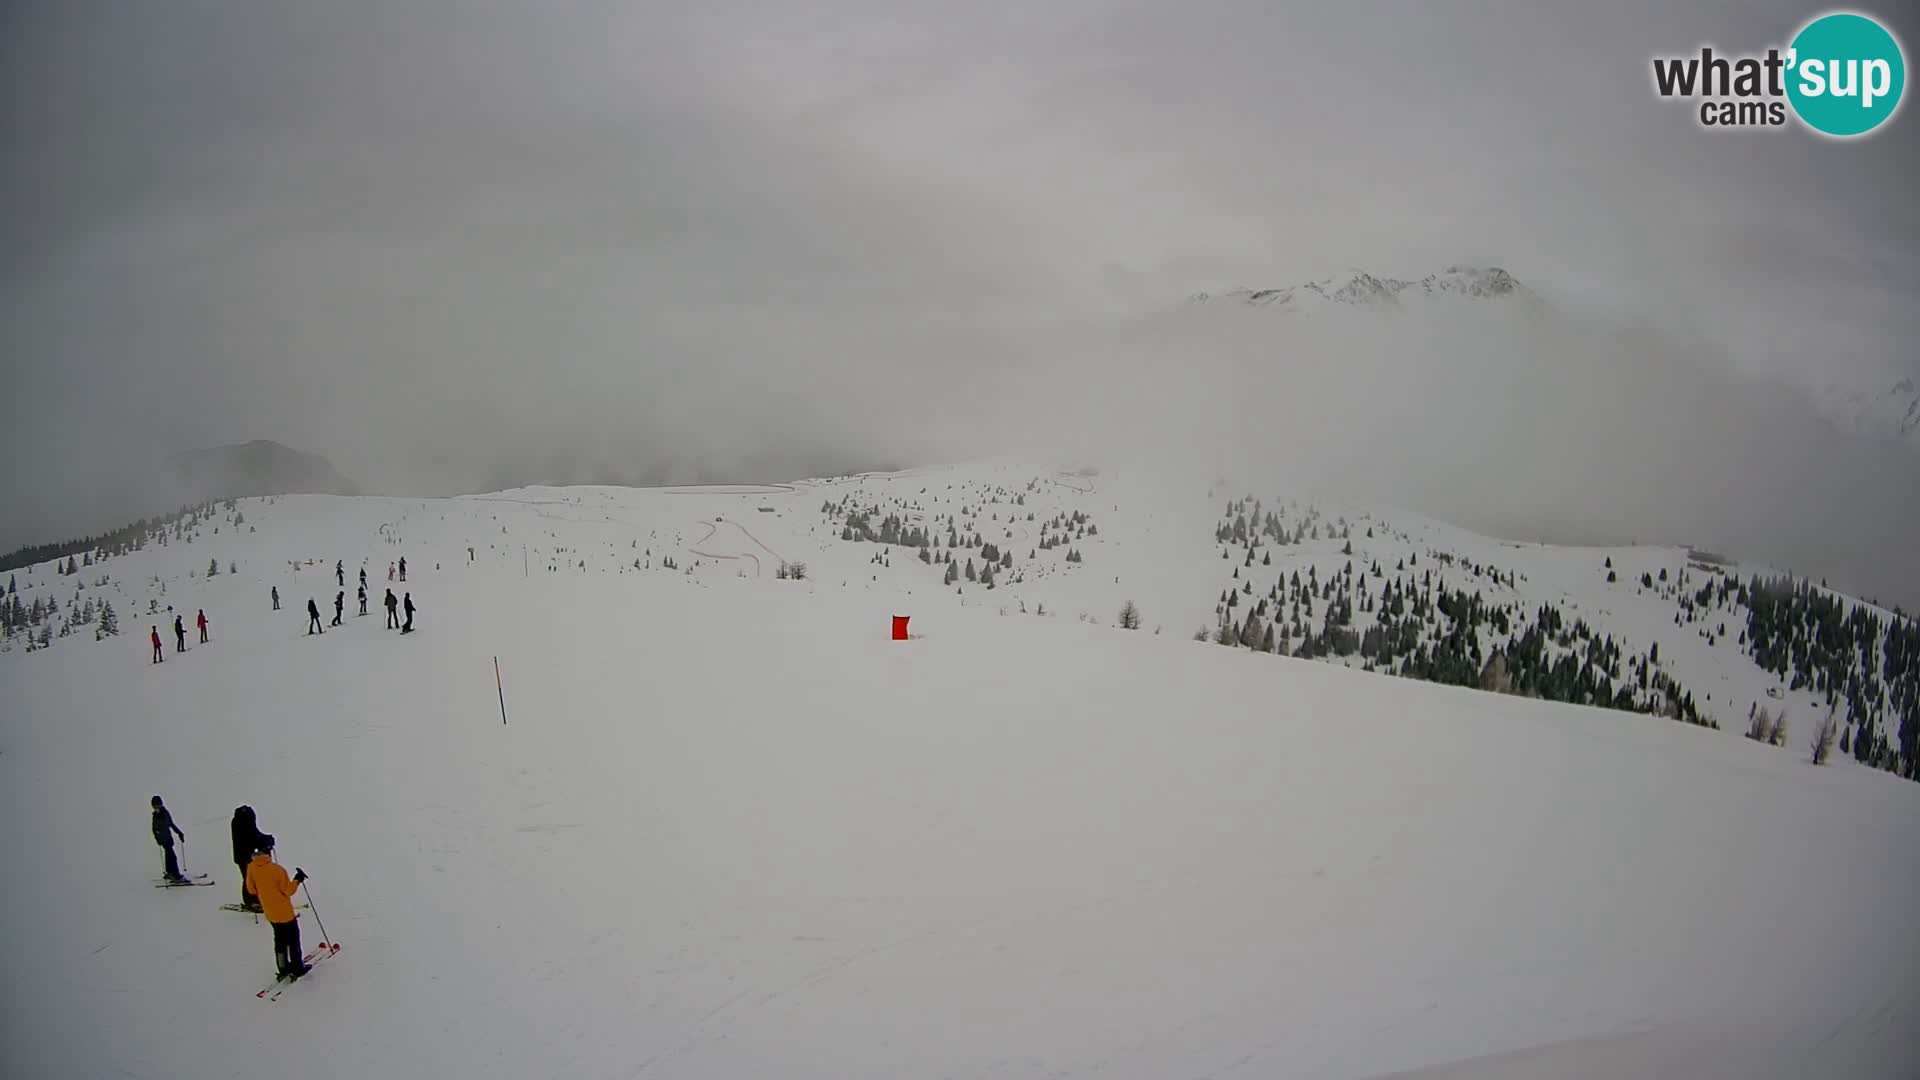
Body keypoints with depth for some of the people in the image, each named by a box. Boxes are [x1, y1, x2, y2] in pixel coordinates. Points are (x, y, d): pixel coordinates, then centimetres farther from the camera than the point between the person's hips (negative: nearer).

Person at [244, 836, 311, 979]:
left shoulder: (251, 867, -10)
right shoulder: (278, 869, -26)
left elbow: (251, 889, 1)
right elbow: (287, 891, -18)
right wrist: (297, 880, -8)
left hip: (269, 912, 6)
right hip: (284, 912, -5)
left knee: (280, 939, 21)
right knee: (293, 939, 11)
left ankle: (283, 968, 29)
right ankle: (297, 969, 19)